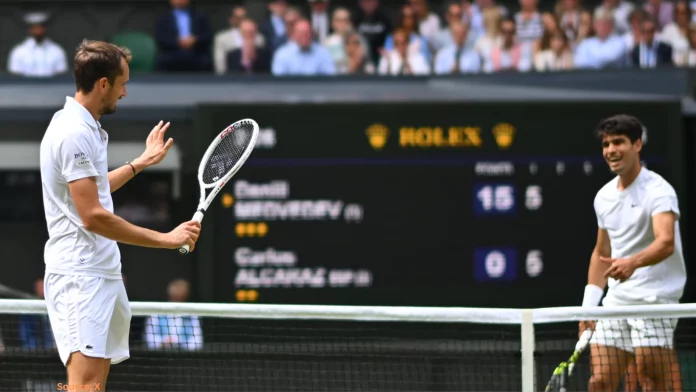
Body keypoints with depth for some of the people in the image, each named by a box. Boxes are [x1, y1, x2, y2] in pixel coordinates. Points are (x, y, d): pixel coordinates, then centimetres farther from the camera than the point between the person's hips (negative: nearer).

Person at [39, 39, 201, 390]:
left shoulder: (83, 127, 15)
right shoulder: (74, 133, -17)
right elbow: (93, 216, -22)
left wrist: (142, 162, 38)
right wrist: (167, 239, -18)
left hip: (99, 273, 11)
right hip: (80, 277, -11)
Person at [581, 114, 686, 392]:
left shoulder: (658, 190, -11)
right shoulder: (604, 197, 13)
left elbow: (666, 242, -28)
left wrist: (633, 263, -47)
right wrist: (588, 306, 17)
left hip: (654, 299, -7)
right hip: (616, 301, 7)